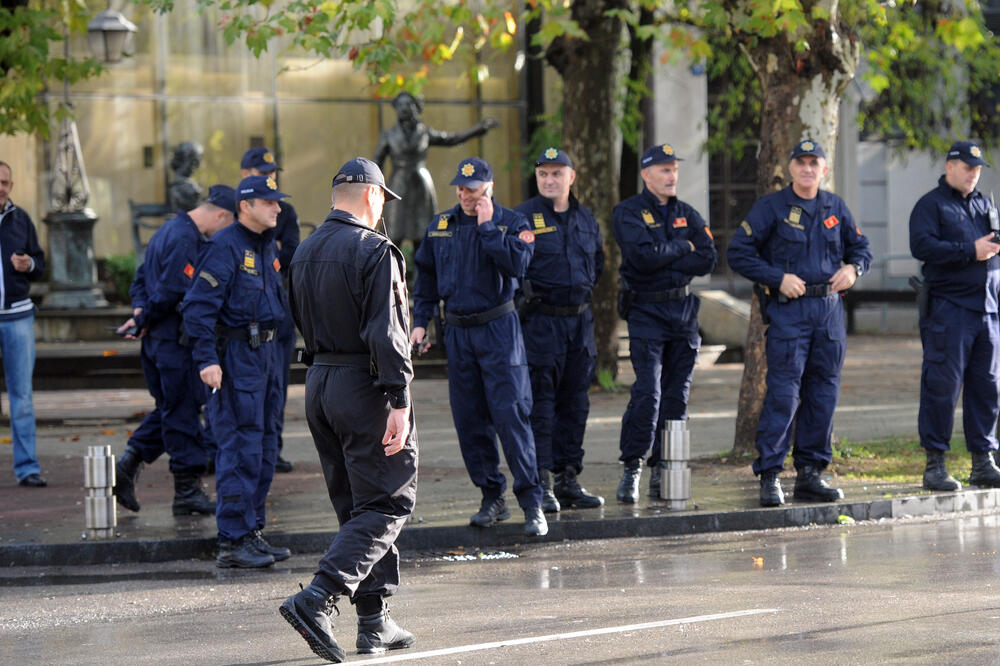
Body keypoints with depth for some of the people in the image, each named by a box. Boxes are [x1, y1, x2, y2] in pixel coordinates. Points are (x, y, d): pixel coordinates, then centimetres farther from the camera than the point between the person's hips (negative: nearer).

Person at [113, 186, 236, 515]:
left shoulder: (168, 230, 15)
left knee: (169, 408, 17)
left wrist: (140, 312, 5)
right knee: (182, 413, -3)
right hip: (176, 340, -10)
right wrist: (143, 320, -9)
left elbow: (141, 279, 20)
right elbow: (171, 291, -22)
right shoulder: (185, 239, -18)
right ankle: (187, 490, 3)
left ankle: (127, 466, 10)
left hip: (157, 339, 10)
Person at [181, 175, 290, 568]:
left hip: (265, 354, 9)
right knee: (242, 450, -10)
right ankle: (233, 542, -7)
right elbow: (198, 306, -18)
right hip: (235, 356, -9)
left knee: (264, 448, 12)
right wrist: (207, 360, -25)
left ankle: (252, 533, 19)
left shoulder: (266, 247, 16)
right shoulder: (225, 247, -13)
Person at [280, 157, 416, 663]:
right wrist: (399, 402, -21)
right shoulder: (374, 251, -14)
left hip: (318, 383, 8)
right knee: (387, 505, -4)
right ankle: (316, 599, -18)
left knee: (356, 505, 14)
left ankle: (374, 621, 14)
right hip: (365, 387, -8)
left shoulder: (304, 254, 11)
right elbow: (386, 334, -20)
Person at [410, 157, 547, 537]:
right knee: (469, 420, 5)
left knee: (510, 415, -11)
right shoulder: (439, 226, 10)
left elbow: (516, 264, -20)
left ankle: (532, 504, -9)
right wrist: (420, 322, 12)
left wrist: (487, 226, -16)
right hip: (457, 331, 5)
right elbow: (426, 277, 18)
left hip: (498, 329, -5)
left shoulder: (511, 223, -3)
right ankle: (492, 497, 15)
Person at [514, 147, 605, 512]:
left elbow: (597, 260, 25)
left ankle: (569, 479, 17)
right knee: (540, 404, -6)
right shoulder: (523, 217, -6)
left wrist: (585, 288, 13)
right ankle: (541, 485, -4)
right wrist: (525, 294, -15)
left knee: (575, 403, 9)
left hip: (579, 318, 6)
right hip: (540, 321, -6)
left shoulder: (585, 218, 12)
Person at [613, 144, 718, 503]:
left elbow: (708, 259, -1)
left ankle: (662, 471, 10)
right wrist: (682, 248, -6)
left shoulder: (687, 214, 13)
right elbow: (643, 256, -19)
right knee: (648, 393, -15)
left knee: (677, 395, 4)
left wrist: (665, 260, -10)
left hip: (683, 310, 5)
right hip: (646, 311, -5)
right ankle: (631, 468, -7)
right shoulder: (628, 213, -3)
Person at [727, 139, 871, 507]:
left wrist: (853, 268, 0)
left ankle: (810, 473, 14)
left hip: (829, 308, 5)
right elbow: (738, 253, -3)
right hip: (788, 310, -5)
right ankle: (769, 476, -7)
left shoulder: (835, 207, 13)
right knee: (783, 393, -11)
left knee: (823, 392, 6)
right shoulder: (771, 207, -1)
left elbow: (860, 248, 23)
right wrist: (778, 278, -12)